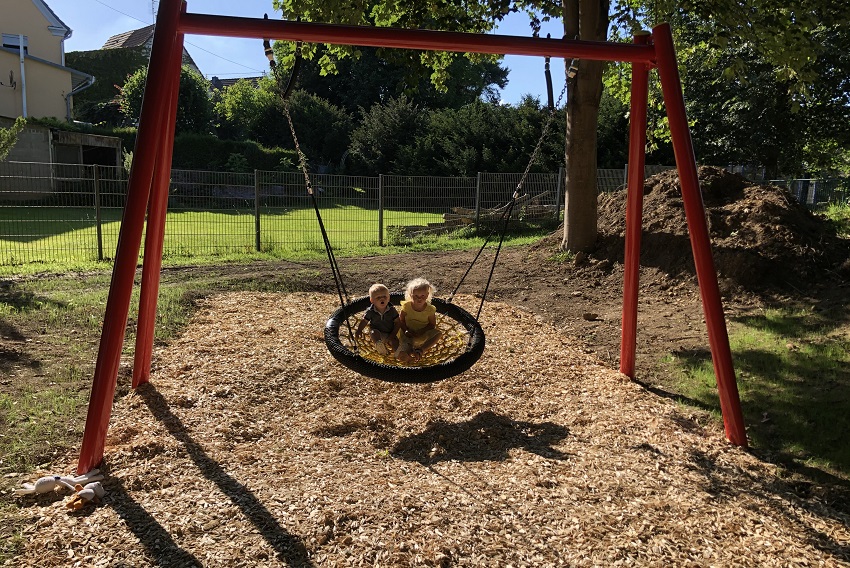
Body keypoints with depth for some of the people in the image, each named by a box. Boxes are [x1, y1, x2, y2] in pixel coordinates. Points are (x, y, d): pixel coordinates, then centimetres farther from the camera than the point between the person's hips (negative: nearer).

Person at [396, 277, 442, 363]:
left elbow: (432, 324, -3)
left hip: (422, 336, 3)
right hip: (407, 336, -3)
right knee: (401, 356, -29)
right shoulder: (407, 306, -11)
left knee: (438, 333, -27)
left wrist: (421, 331, -20)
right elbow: (401, 320, 1)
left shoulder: (430, 309, -11)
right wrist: (406, 330, -16)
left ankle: (420, 350, -20)